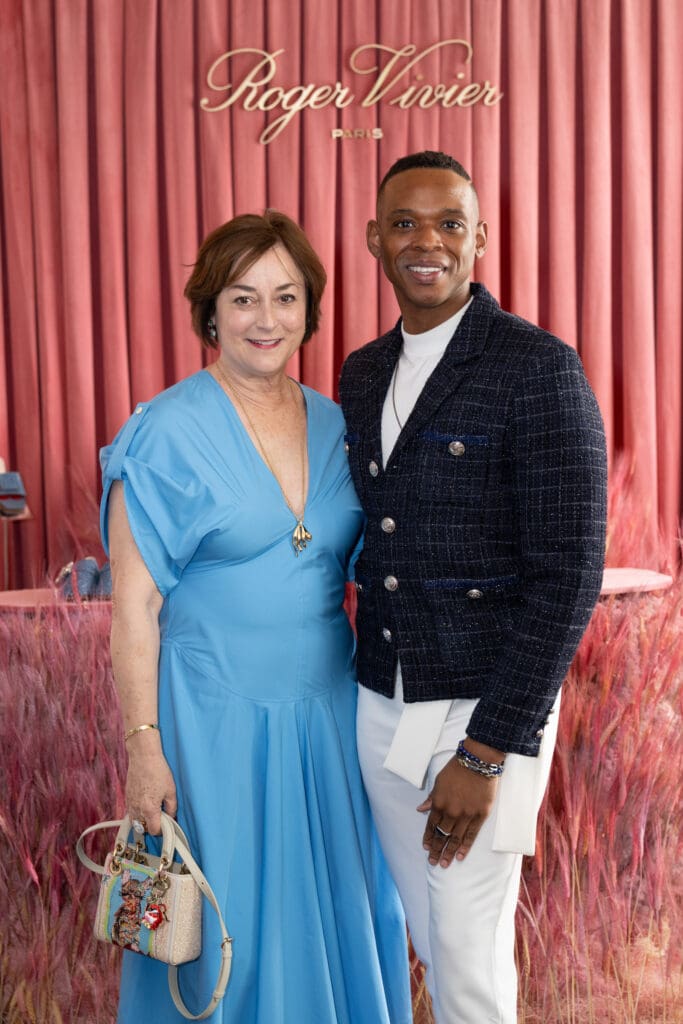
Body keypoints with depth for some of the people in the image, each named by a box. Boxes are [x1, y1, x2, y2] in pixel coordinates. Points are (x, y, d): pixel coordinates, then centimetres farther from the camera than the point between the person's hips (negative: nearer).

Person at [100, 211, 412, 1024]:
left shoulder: (335, 424, 5)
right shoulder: (166, 432, -10)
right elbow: (135, 605, -10)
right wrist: (143, 747, -13)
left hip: (328, 712, 5)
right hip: (215, 717, -4)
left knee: (333, 913, 16)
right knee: (224, 929, 10)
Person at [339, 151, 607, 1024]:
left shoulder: (539, 369, -13)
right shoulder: (361, 375, 8)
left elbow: (567, 576, -17)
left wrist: (486, 753, -17)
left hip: (484, 711, -6)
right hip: (380, 706, 6)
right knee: (428, 937, 19)